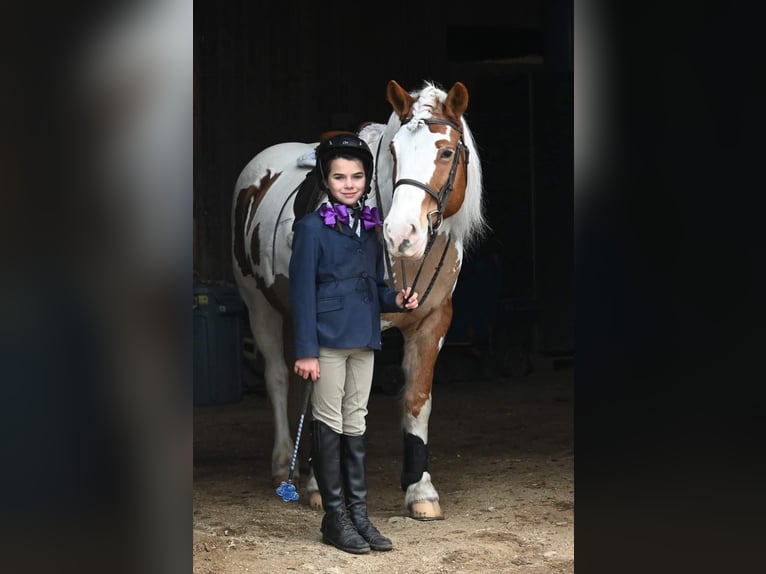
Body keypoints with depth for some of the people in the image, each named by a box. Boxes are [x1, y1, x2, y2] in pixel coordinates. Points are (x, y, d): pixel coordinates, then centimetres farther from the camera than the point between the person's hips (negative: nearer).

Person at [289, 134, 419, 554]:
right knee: (330, 425, 0)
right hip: (328, 341, -6)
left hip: (363, 341, 6)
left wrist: (396, 300, -3)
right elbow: (302, 292, -10)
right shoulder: (312, 227, -7)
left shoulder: (370, 228, 11)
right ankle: (335, 518, 7)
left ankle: (358, 514, 16)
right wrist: (306, 351, -15)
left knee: (355, 426, 11)